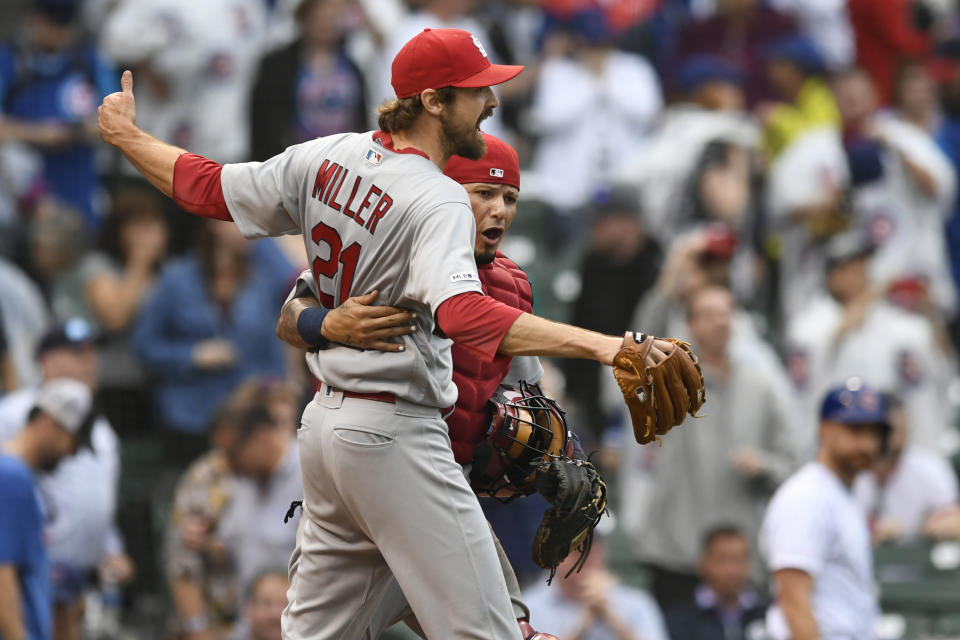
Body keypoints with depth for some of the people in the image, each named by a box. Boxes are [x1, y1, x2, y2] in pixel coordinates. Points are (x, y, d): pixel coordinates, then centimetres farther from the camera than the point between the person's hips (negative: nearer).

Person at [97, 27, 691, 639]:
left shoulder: (329, 158, 4)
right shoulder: (440, 201, -20)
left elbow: (210, 188, 11)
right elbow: (463, 314, -37)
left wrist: (126, 136, 29)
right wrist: (600, 346, -48)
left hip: (324, 423, 9)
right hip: (394, 437, -9)